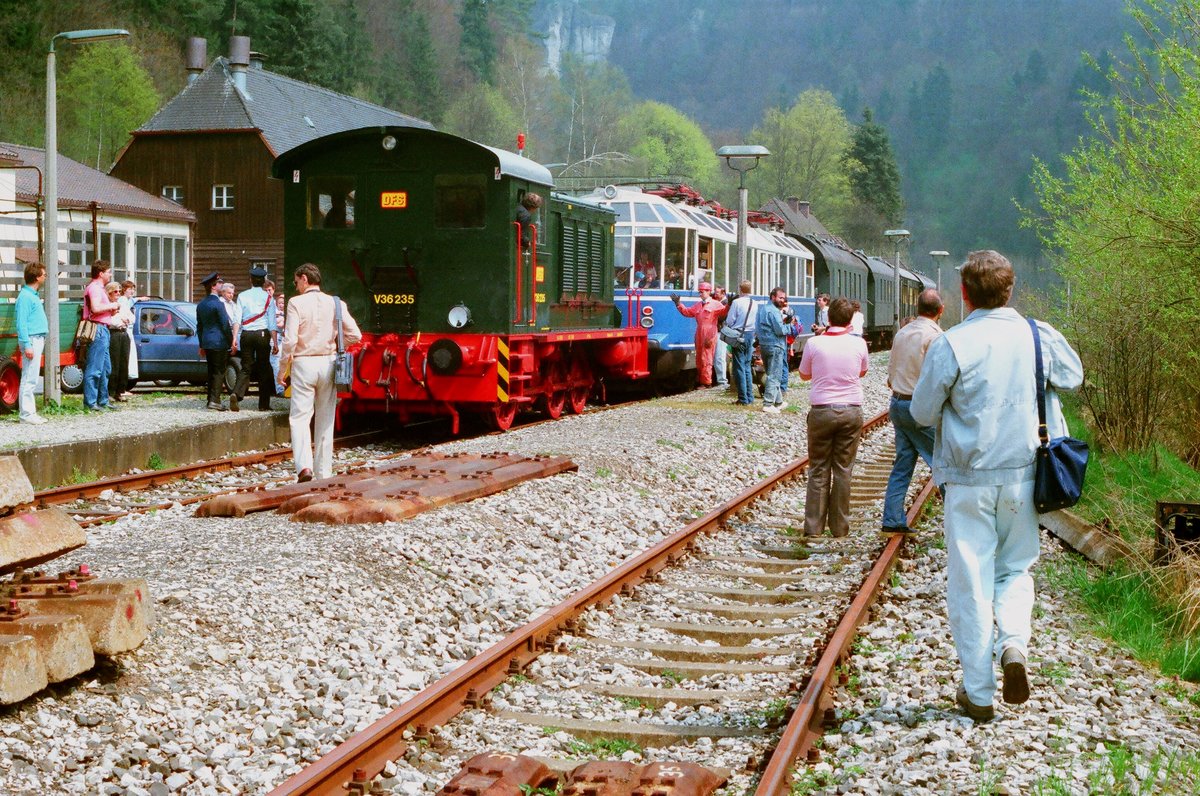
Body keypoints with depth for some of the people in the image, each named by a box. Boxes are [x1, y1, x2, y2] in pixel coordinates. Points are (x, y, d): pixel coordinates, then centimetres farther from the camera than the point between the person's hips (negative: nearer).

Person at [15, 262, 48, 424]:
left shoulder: (33, 295, 17)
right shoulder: (25, 296, -13)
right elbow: (21, 323, -18)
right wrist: (27, 345, -22)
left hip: (38, 340, 10)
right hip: (31, 340, -10)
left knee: (31, 379, 13)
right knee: (29, 379, -8)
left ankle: (30, 412, 17)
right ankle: (26, 414, -7)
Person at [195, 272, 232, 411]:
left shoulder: (201, 305, 11)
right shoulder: (218, 304, -14)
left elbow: (199, 326, 16)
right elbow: (225, 325, -14)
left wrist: (202, 345, 22)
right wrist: (231, 342, -6)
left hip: (207, 342, 8)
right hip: (219, 342, -8)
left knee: (211, 372, 13)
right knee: (219, 372, -4)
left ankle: (211, 400, 15)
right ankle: (215, 400, -9)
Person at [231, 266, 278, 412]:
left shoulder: (243, 296, 6)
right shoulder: (268, 297, 2)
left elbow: (237, 319, -1)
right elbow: (272, 322, -2)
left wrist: (235, 338, -2)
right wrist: (275, 342, 0)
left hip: (246, 335, 2)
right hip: (262, 334, -2)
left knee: (246, 367, 7)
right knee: (263, 368, 7)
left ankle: (236, 394, -18)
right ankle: (264, 404, 8)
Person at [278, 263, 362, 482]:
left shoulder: (296, 303, -8)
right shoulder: (335, 303, 3)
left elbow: (290, 340, -14)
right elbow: (355, 335, 0)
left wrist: (282, 368, -2)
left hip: (303, 363, -4)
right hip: (328, 363, 4)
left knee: (300, 417, -3)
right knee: (325, 420, 11)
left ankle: (304, 466, -22)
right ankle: (324, 472, 15)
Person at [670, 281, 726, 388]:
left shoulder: (715, 304, -1)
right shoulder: (698, 305, 21)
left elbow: (724, 311, -12)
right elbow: (687, 312, 22)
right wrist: (678, 303, 16)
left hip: (709, 335, -7)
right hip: (699, 335, 7)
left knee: (706, 359, -7)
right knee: (699, 359, 11)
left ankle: (706, 382, -4)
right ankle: (700, 381, 19)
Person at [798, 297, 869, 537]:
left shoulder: (814, 344, -7)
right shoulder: (858, 344, -4)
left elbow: (804, 375, 9)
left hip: (822, 411, -1)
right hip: (851, 411, 1)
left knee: (818, 469, 7)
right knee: (843, 469, 7)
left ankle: (814, 525, 5)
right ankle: (839, 526, 9)